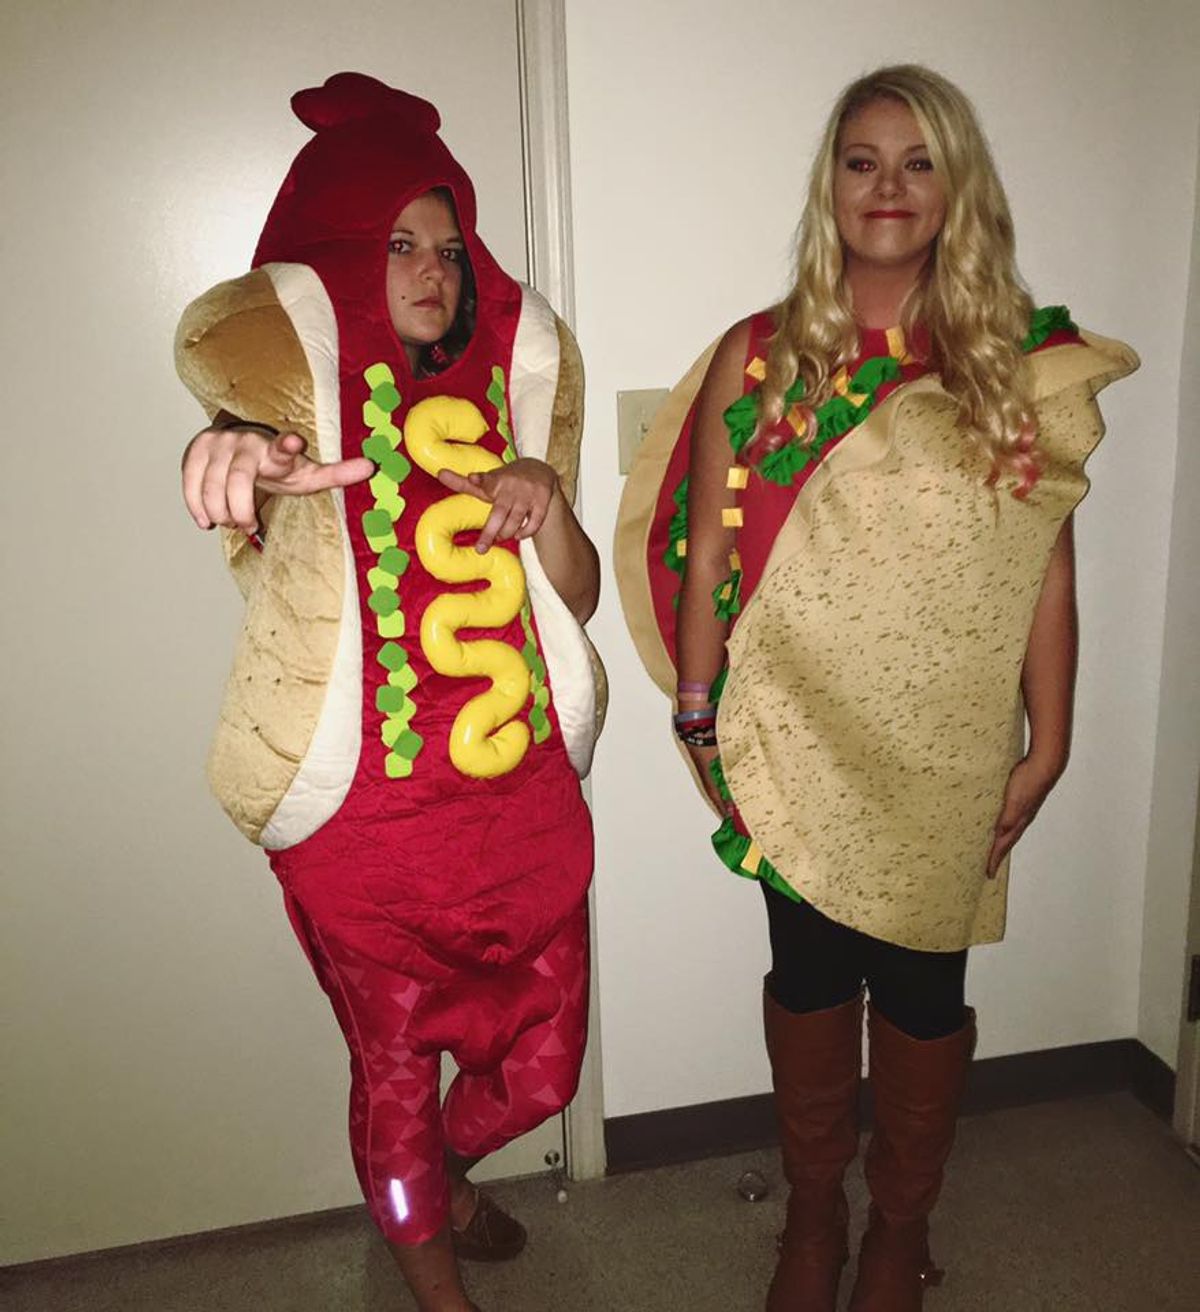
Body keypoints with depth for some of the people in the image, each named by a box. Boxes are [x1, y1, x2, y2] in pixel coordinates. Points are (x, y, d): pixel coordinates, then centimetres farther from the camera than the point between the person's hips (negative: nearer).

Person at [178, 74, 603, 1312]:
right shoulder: (303, 372, -4)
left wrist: (545, 501, -15)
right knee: (395, 1070, 14)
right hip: (366, 817, -4)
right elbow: (231, 364, -31)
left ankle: (448, 1171, 52)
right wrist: (246, 449, -55)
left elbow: (577, 596, 5)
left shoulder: (511, 379, 7)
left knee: (542, 1061, 17)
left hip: (525, 797, 4)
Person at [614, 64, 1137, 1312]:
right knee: (811, 973, 15)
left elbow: (1046, 565, -2)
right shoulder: (760, 356, -1)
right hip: (799, 742, 0)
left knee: (921, 984, 13)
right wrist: (699, 715, -2)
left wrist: (1046, 743, -3)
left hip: (946, 752, 0)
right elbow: (707, 552, -1)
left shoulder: (1020, 363, -1)